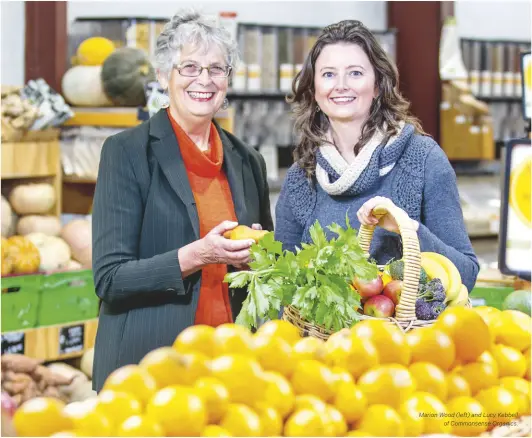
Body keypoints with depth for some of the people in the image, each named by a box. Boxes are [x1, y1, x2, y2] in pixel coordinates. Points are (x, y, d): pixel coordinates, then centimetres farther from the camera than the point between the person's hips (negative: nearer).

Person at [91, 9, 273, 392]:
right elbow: (109, 279, -11)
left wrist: (258, 258, -5)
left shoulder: (248, 162, 9)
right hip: (148, 362, -4)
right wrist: (196, 256, -24)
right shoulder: (127, 152, -5)